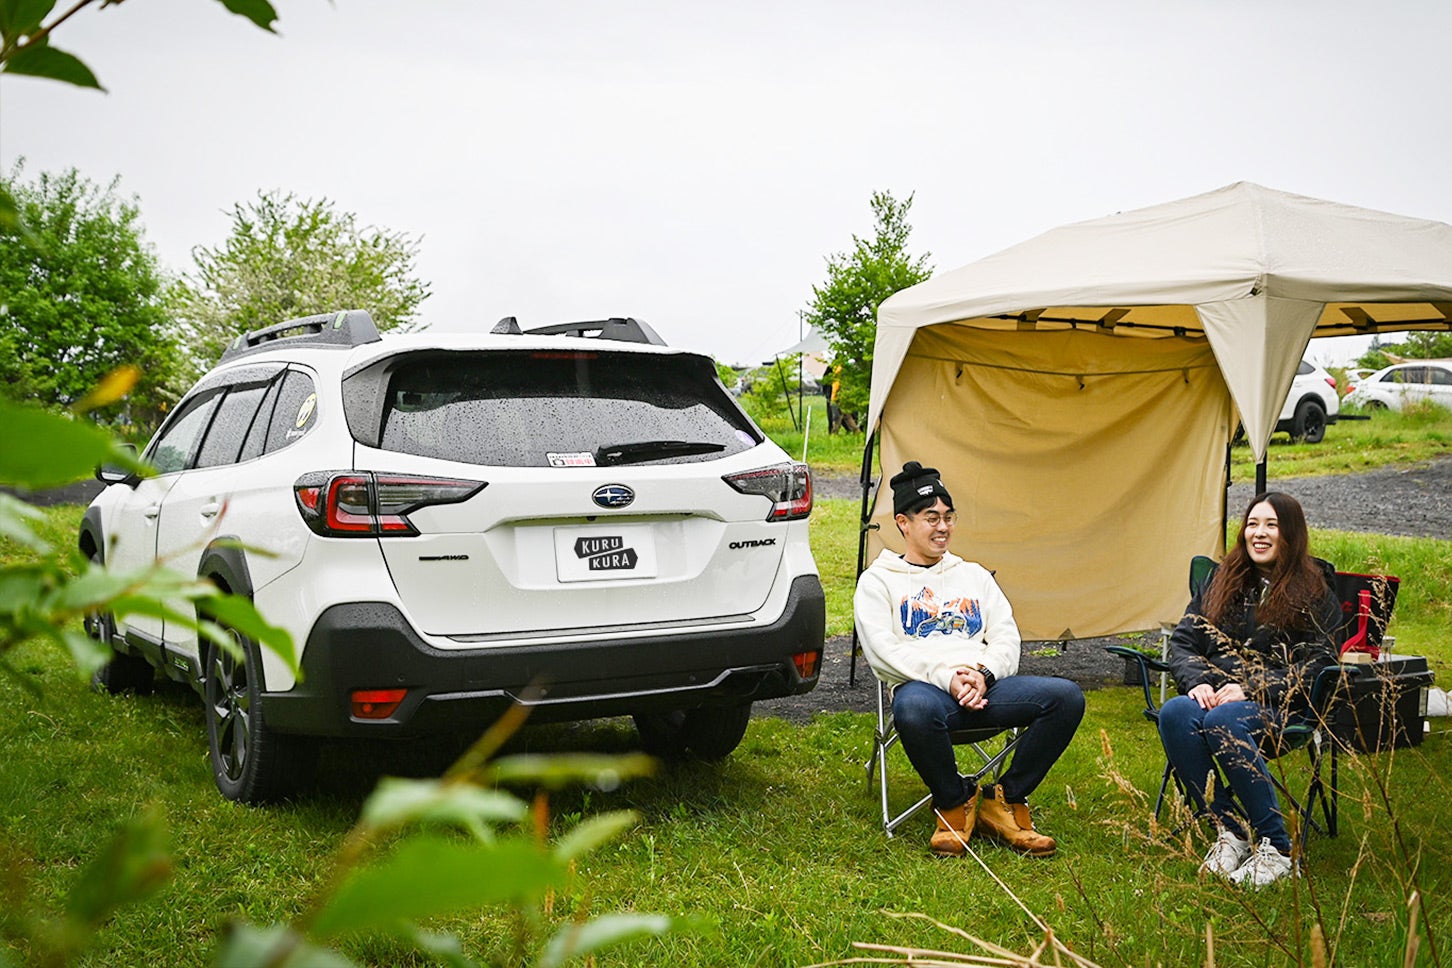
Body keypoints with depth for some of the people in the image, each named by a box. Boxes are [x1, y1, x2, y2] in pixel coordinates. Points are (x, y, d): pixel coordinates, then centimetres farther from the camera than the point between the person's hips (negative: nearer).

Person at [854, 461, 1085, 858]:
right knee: (914, 710, -43)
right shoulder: (878, 580, 13)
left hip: (984, 687, 4)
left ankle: (1004, 803, -7)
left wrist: (983, 673, -7)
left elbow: (1006, 637, 16)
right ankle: (955, 803, -12)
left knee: (1067, 696, -23)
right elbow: (883, 650, -2)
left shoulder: (973, 575, 27)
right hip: (923, 686, -4)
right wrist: (945, 677, -16)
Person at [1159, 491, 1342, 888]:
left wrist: (1251, 689, -17)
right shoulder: (1222, 579, 19)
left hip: (1278, 704, -4)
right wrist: (1197, 681, -8)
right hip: (1212, 694, 4)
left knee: (1222, 722, -38)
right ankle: (1227, 828, -25)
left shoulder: (1315, 592, 6)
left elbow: (1314, 666, -4)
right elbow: (1182, 642, 14)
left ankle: (1276, 847, -29)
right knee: (1174, 713, -32)